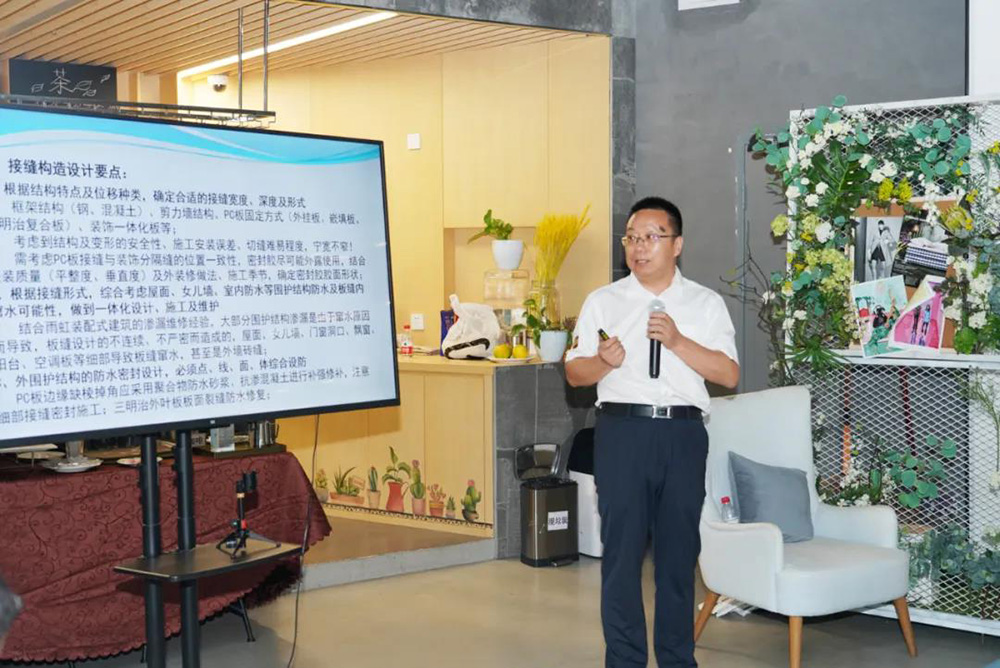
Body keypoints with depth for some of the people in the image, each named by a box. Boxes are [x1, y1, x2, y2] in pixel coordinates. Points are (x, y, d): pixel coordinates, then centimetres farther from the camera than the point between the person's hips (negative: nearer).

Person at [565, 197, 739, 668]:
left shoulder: (706, 304, 9)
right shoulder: (603, 301, 9)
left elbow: (729, 374, 0)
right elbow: (575, 373, 8)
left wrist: (678, 342, -12)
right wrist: (604, 361, -14)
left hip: (684, 434, 1)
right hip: (622, 431, 0)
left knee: (679, 550, 7)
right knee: (622, 549, 1)